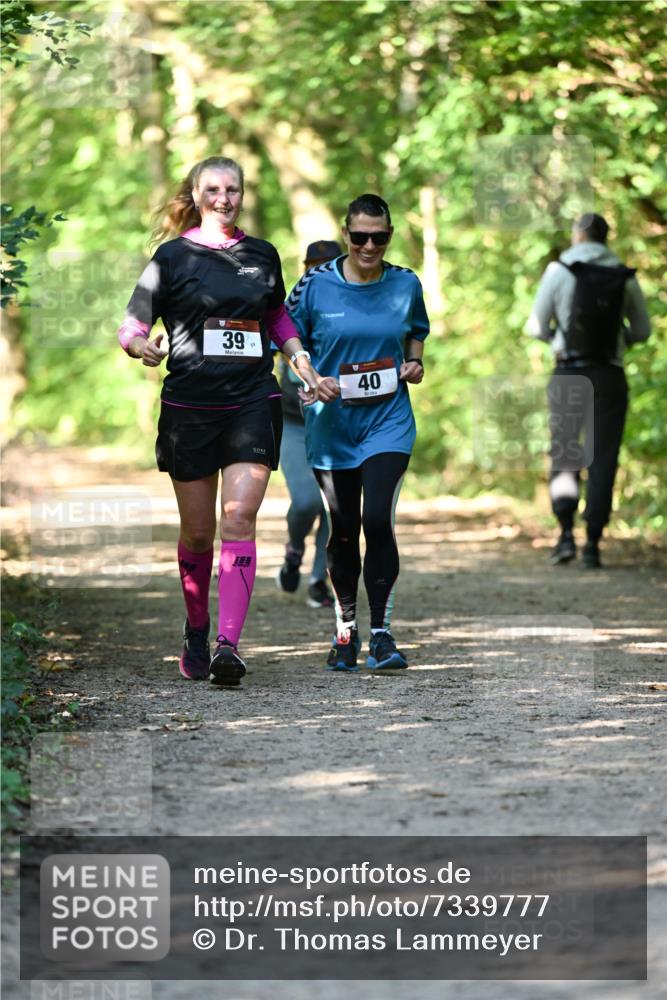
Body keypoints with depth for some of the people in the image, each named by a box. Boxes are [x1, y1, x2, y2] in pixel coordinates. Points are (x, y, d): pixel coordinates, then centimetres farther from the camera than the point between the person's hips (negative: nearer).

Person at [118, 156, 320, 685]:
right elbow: (132, 326, 0)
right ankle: (196, 631, 30)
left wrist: (300, 359, 13)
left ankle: (229, 644, -21)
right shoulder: (174, 257, 1)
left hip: (253, 404, 1)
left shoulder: (262, 255, 11)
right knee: (197, 531, 6)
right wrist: (141, 345, -22)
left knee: (239, 520, -14)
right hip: (189, 408, -1)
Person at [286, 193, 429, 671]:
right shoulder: (316, 285, -4)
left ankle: (382, 632, -8)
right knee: (343, 529, 9)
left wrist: (414, 364, -1)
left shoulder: (406, 284, 0)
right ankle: (346, 629, 26)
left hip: (389, 421, 0)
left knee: (378, 520, -17)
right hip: (332, 422, 1)